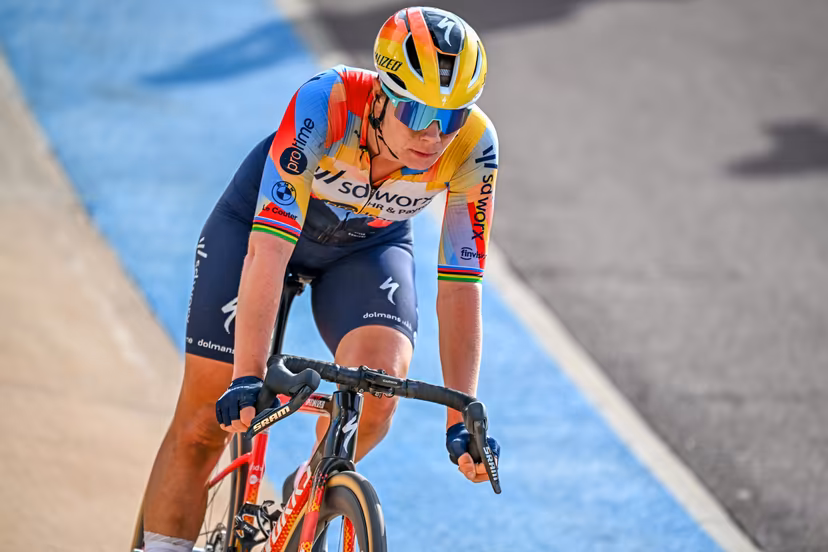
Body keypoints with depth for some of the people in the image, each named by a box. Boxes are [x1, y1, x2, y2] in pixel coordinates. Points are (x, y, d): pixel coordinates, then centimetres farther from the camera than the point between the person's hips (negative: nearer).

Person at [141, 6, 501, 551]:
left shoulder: (474, 146, -29)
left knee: (381, 379, -25)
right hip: (258, 223, -2)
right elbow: (268, 247, -42)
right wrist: (247, 378, -50)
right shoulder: (325, 102, -38)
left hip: (370, 246, 2)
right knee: (204, 425, -7)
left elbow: (460, 287, -24)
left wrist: (462, 421, -28)